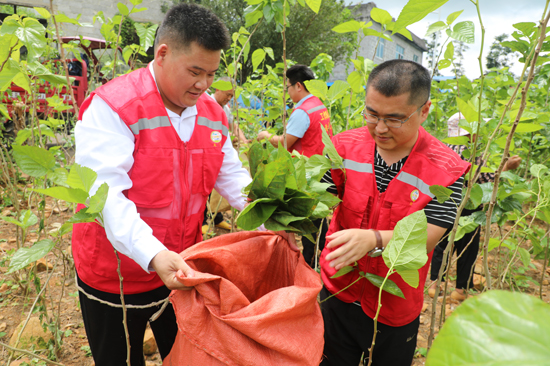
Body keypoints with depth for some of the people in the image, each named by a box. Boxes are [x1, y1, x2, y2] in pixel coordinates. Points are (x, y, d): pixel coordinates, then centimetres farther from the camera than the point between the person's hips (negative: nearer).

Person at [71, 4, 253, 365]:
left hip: (182, 270, 5)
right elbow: (105, 193, -27)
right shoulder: (111, 107, -19)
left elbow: (233, 178, 2)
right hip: (114, 279, -4)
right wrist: (153, 255, -39)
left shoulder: (213, 113, 0)